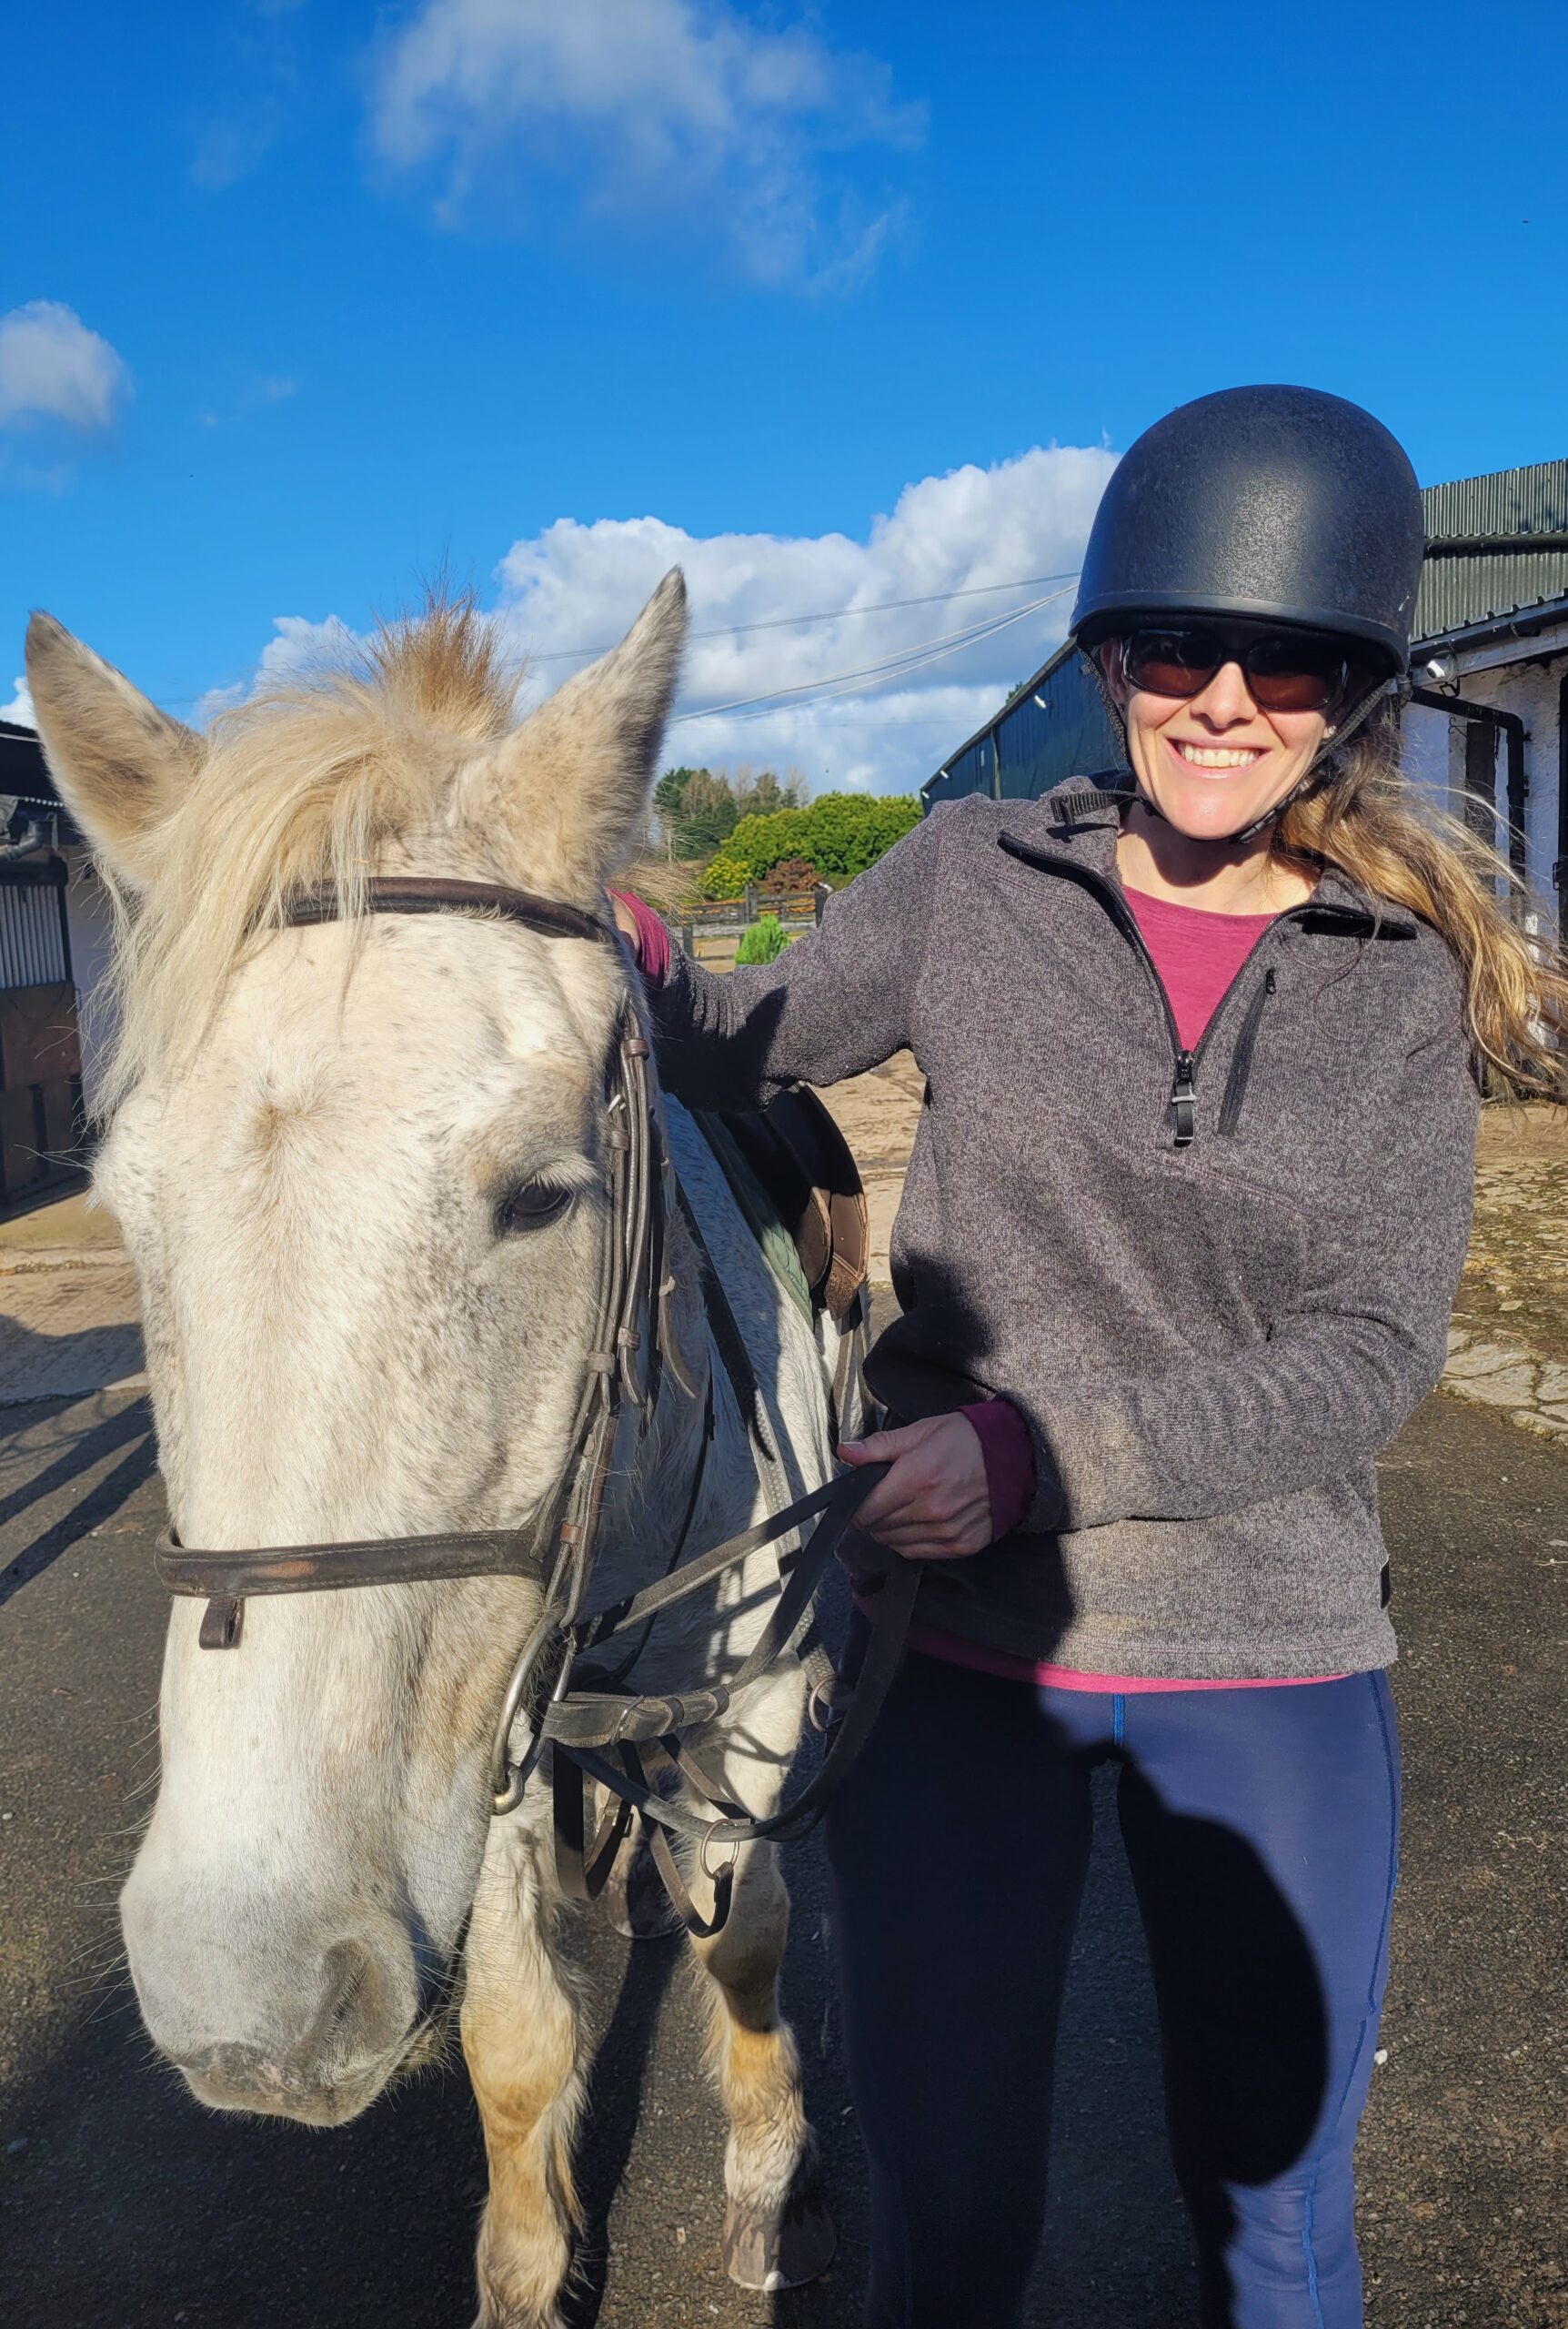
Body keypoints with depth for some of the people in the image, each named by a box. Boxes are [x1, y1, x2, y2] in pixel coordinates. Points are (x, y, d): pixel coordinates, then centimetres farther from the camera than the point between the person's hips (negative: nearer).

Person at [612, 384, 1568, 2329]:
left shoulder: (1408, 979, -4)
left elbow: (1372, 1357, -9)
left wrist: (1039, 1449, -21)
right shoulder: (972, 882, -5)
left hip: (1274, 1659, 1)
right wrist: (631, 963, -17)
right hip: (962, 1639, 0)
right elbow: (741, 1051, 6)